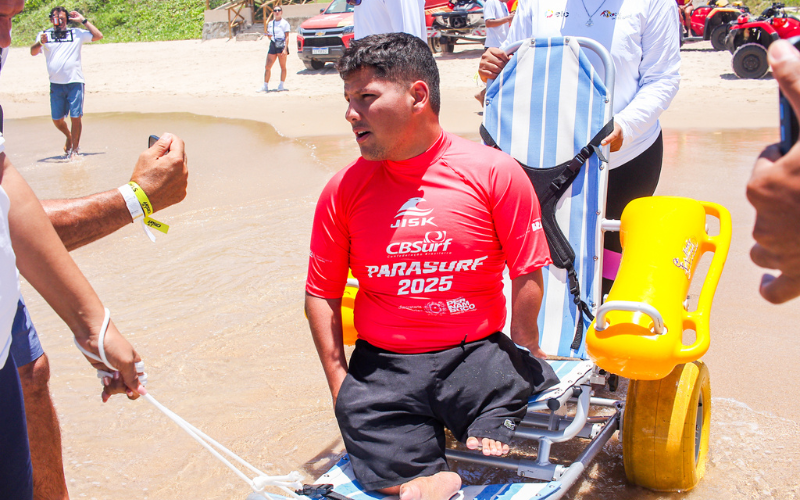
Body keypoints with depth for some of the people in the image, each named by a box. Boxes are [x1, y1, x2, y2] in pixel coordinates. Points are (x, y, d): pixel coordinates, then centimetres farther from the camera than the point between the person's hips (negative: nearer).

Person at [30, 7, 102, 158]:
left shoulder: (77, 33, 10)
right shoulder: (44, 35, 10)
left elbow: (98, 36, 4)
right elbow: (33, 52, -3)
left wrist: (83, 20, 2)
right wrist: (40, 43, -24)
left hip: (75, 82, -1)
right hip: (56, 84, 2)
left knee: (76, 117, -8)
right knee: (57, 119, 5)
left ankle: (75, 148, 4)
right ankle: (69, 137, 34)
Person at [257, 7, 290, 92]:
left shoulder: (284, 23, 1)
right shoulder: (270, 24, 16)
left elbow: (287, 37, -5)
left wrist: (285, 49, -14)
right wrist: (268, 35, -1)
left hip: (282, 46, -5)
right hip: (273, 45, 5)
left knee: (283, 67, 0)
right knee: (267, 67, 0)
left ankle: (281, 85, 6)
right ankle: (265, 86, 5)